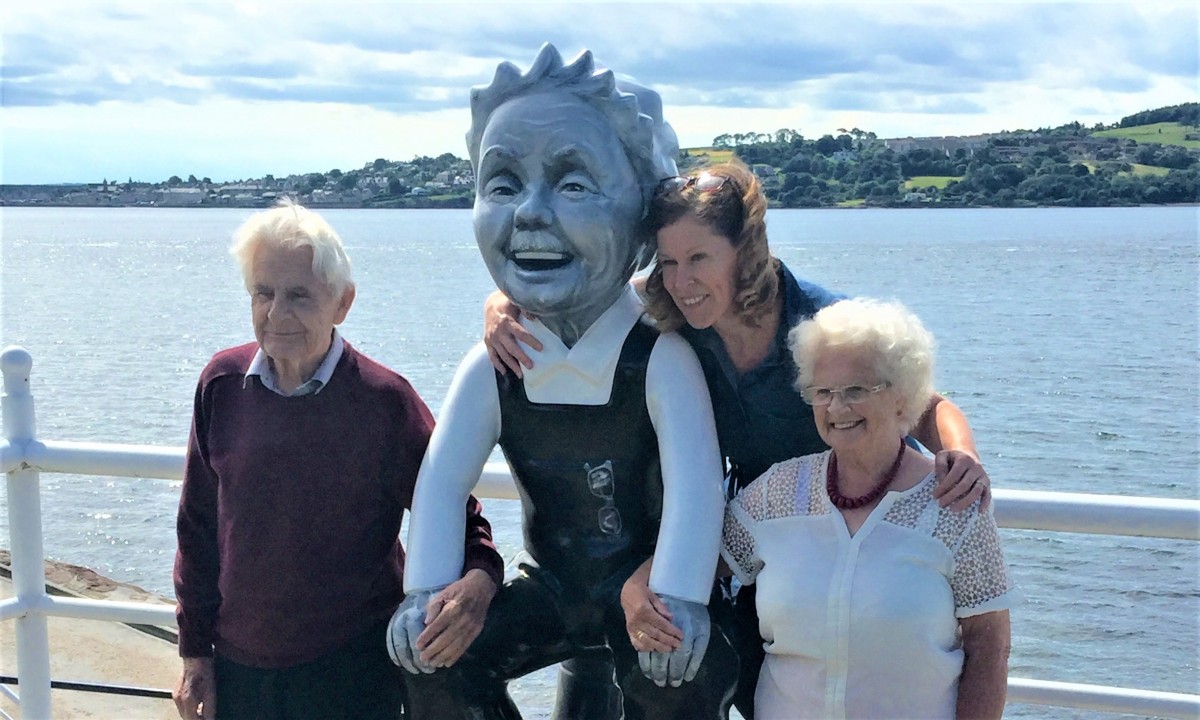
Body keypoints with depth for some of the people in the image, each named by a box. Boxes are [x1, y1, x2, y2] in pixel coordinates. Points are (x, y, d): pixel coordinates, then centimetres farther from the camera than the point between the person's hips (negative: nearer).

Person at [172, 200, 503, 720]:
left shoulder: (384, 400, -12)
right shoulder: (222, 385, -4)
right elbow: (198, 527, 5)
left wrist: (479, 576, -26)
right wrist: (195, 652, 6)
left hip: (352, 675, -3)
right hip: (239, 667, 3)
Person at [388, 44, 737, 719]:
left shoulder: (662, 359, -21)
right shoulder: (492, 369, -8)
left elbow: (695, 484, -33)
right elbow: (442, 483, -16)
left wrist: (678, 601, -46)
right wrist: (427, 591, -31)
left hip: (645, 586, -4)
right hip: (551, 587, 4)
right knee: (434, 659, -11)